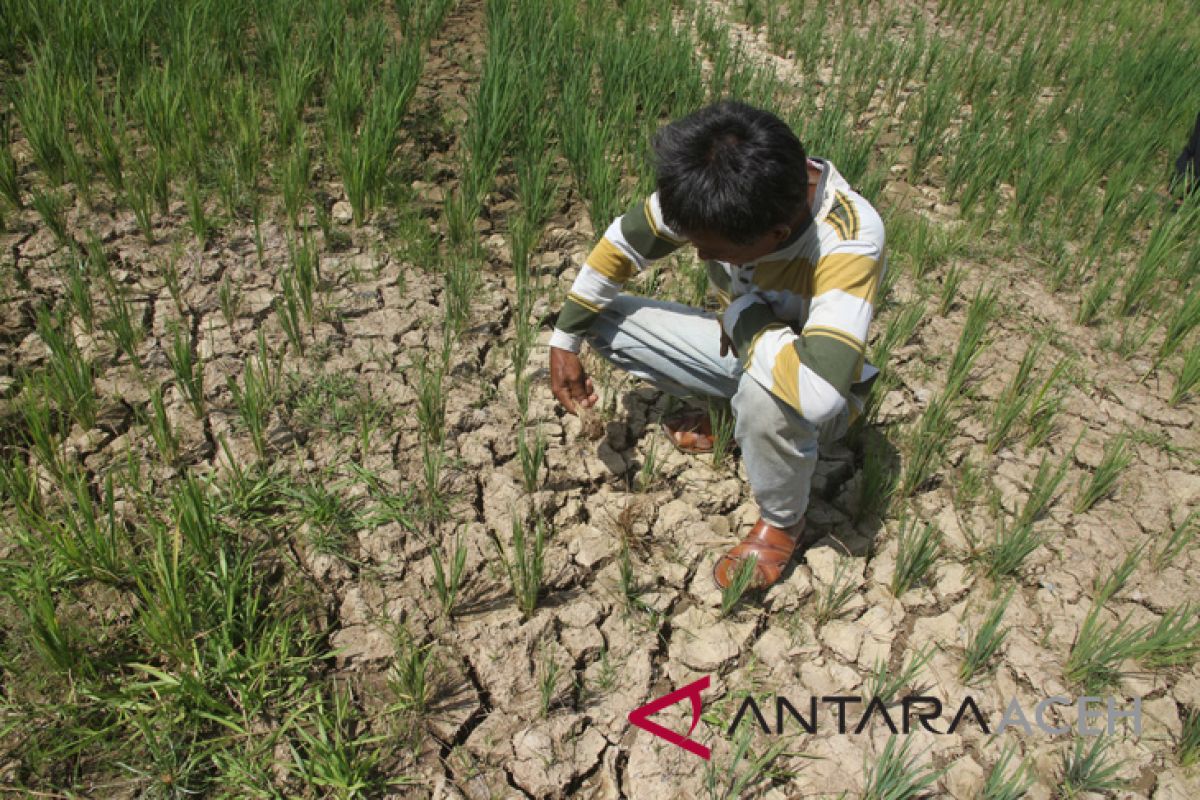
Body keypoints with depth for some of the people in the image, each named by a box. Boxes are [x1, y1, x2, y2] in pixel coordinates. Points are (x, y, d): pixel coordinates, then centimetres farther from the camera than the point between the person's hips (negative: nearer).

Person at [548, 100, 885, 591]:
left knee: (765, 397, -41)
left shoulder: (850, 242, -39)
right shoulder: (710, 192, -23)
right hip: (740, 345, 6)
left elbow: (817, 392, -52)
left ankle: (782, 522, -7)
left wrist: (743, 316, -34)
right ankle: (732, 418, 11)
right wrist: (565, 341, -4)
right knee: (601, 320, -6)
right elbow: (622, 241, -7)